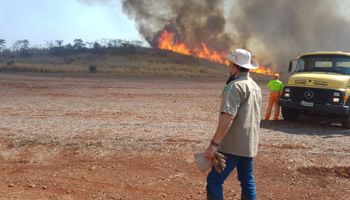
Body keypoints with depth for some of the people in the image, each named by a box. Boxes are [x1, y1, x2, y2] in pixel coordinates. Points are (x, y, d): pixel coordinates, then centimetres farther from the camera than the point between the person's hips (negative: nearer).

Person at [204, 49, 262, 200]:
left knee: (214, 181, -4)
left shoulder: (235, 86, -15)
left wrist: (213, 144, -24)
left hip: (233, 145, -9)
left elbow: (227, 118, -24)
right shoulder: (256, 87, 13)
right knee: (247, 181, 16)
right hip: (250, 145, 9)